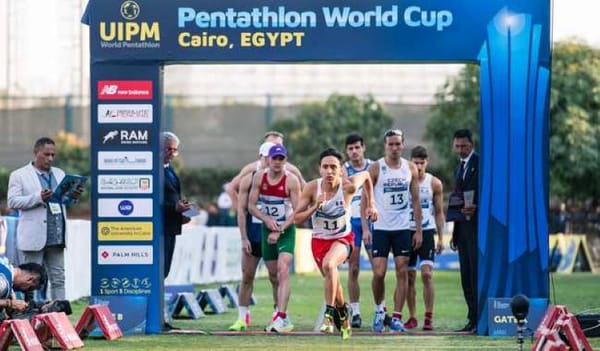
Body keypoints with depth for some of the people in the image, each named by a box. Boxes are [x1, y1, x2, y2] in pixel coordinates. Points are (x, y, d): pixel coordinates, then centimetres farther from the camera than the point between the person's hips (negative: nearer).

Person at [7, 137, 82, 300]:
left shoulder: (59, 174, 18)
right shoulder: (19, 175, 1)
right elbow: (12, 201, -8)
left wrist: (74, 196, -6)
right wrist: (39, 197, -21)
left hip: (56, 236, 5)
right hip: (33, 237, -5)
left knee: (58, 279, 4)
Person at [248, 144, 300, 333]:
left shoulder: (291, 180, -13)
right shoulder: (259, 178, -1)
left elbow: (297, 211, -13)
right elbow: (251, 205, 3)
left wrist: (280, 230, -20)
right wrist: (267, 219, -15)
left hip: (286, 230, -5)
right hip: (267, 229, 5)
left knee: (283, 271, -19)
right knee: (273, 274, 11)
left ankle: (281, 318, -26)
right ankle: (281, 313, 26)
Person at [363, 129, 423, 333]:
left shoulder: (410, 169, 5)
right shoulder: (376, 168, -3)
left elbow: (415, 201, 8)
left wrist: (418, 230, 3)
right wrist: (365, 228, -11)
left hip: (403, 228, 2)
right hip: (380, 228, -2)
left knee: (402, 272, -2)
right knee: (379, 273, -7)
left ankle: (396, 317, 2)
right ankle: (379, 309, 16)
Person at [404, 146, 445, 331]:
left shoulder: (434, 183, 2)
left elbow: (439, 212, 7)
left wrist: (441, 238, 2)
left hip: (427, 232, -1)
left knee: (426, 274, -13)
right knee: (409, 277, 4)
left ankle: (429, 317, -10)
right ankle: (412, 317, 12)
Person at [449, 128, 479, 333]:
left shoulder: (480, 162, -6)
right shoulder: (460, 167, 22)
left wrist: (474, 208, -29)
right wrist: (455, 233, 22)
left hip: (477, 225, -9)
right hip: (463, 226, 9)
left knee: (477, 273, -10)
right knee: (466, 276, 6)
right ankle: (473, 320, 9)